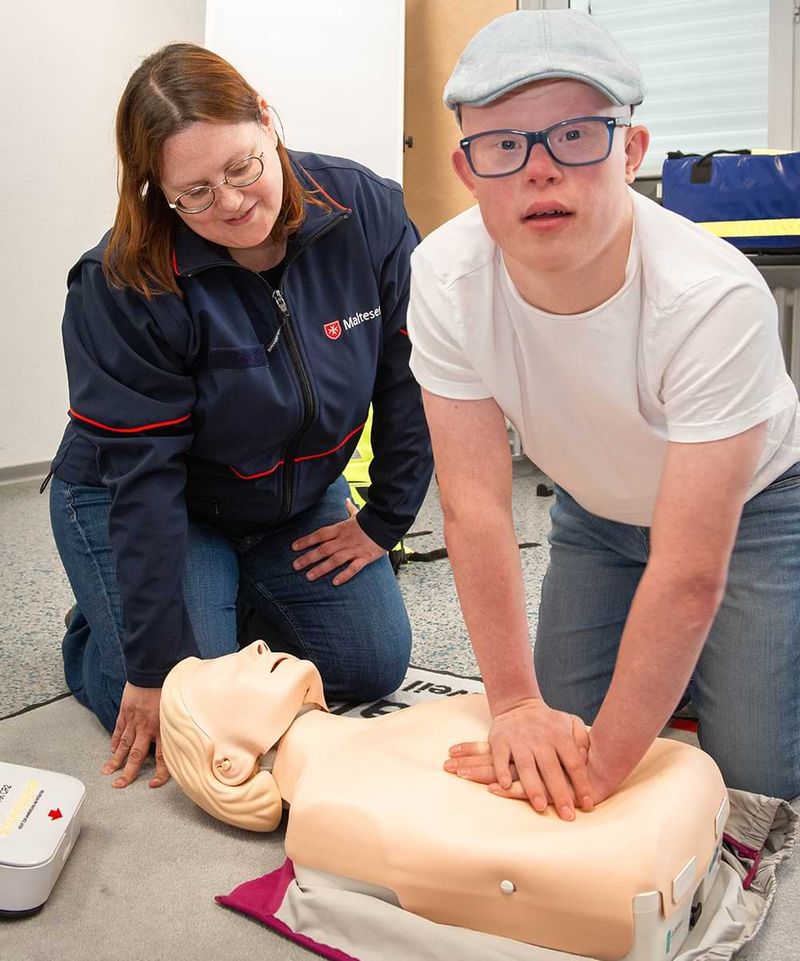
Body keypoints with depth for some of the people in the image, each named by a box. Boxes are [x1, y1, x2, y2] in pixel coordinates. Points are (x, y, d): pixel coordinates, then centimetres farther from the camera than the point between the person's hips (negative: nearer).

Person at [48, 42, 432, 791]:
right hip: (133, 507, -4)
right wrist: (156, 666, -24)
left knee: (374, 668, 0)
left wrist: (384, 520, -7)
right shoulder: (120, 287, -27)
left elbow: (409, 376, -10)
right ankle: (95, 633, 18)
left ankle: (243, 599, 25)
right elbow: (143, 478, -27)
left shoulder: (367, 211, -19)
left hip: (297, 499, 4)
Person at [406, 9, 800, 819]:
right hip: (595, 509, 3)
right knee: (553, 746, 3)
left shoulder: (713, 296, -37)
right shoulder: (446, 277, -26)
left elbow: (689, 574, -35)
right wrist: (515, 704, -23)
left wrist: (601, 770, -31)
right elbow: (476, 504, -22)